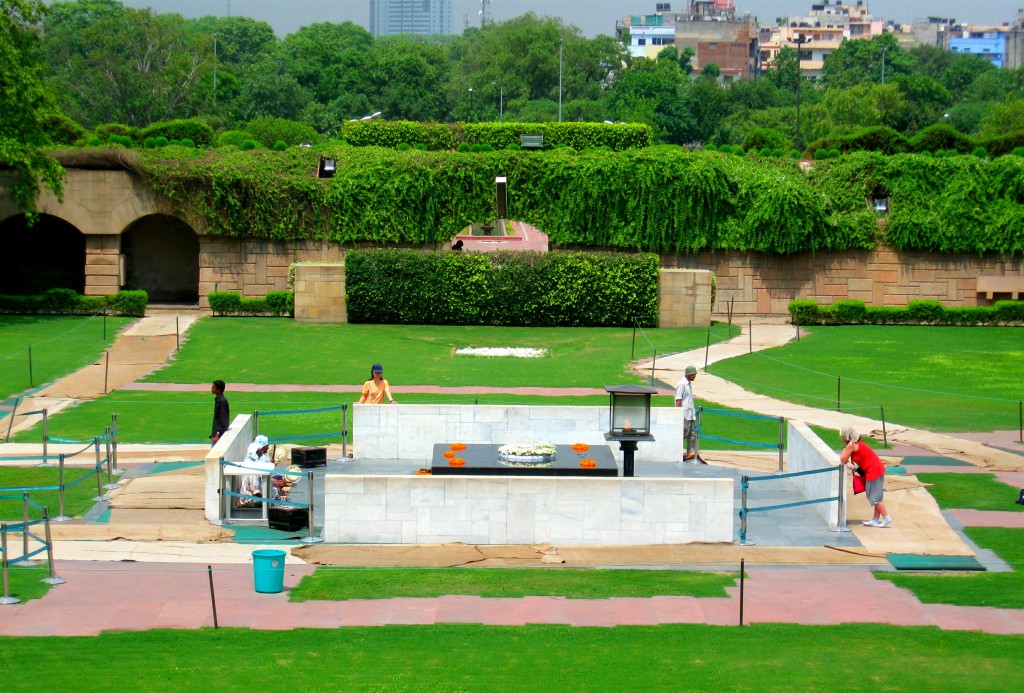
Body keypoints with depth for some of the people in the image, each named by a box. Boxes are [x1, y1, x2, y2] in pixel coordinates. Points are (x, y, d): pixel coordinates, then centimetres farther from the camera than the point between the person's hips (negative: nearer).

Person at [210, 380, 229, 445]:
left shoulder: (222, 401, -18)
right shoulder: (217, 399, 11)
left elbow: (223, 420, -20)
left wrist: (218, 435, -23)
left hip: (220, 434, -10)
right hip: (216, 433, 10)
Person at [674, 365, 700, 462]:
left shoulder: (689, 384, 17)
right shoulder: (682, 384, -12)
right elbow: (678, 399, -15)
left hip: (691, 413, 9)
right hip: (684, 413, -9)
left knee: (693, 432, 5)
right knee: (685, 431, -9)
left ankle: (691, 452, 5)